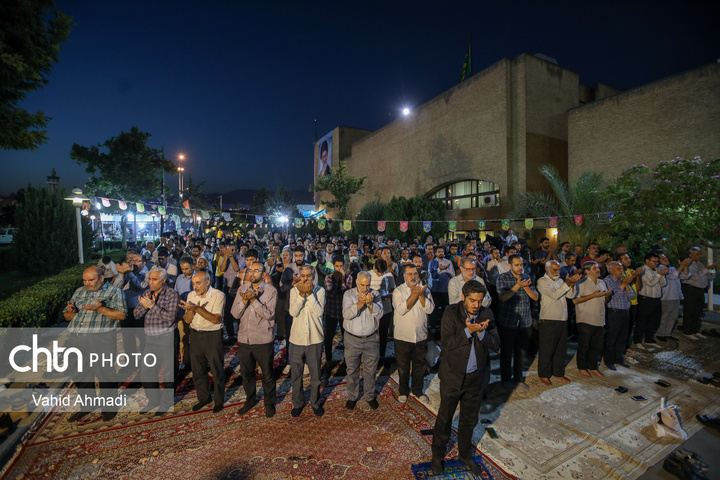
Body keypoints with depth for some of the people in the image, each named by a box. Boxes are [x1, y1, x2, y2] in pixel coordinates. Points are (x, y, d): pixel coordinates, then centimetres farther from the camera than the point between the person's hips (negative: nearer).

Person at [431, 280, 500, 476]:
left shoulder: (486, 314, -3)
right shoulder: (451, 313, -15)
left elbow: (495, 345, -6)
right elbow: (447, 343, -21)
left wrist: (481, 332, -24)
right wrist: (468, 331, -30)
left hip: (475, 377, 4)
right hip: (452, 375, -3)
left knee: (469, 419, 21)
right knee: (444, 418, 12)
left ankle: (465, 454, 45)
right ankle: (437, 455, 35)